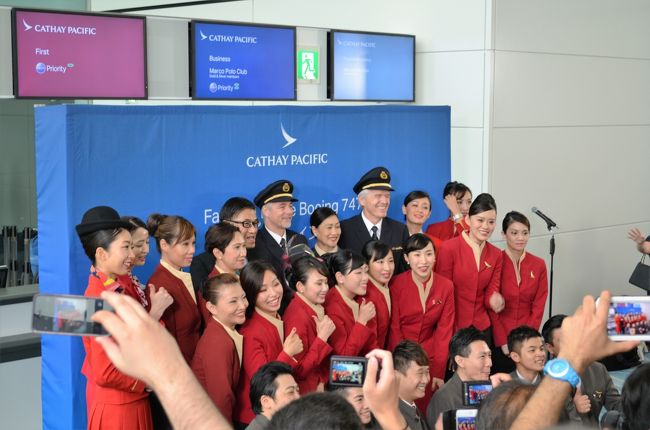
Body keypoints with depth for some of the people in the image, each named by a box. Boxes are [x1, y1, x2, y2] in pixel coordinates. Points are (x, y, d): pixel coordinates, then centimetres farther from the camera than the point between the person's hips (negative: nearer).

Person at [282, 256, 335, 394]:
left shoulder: (318, 308, 6)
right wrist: (322, 337, -21)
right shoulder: (296, 315, -19)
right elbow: (298, 372, -18)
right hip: (304, 394, -7)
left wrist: (323, 381, 2)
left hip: (320, 387, 8)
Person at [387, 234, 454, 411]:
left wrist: (438, 371, -9)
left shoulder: (446, 286, -3)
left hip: (428, 359, 2)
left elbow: (444, 330, -3)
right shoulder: (396, 284, -10)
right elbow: (394, 328, -6)